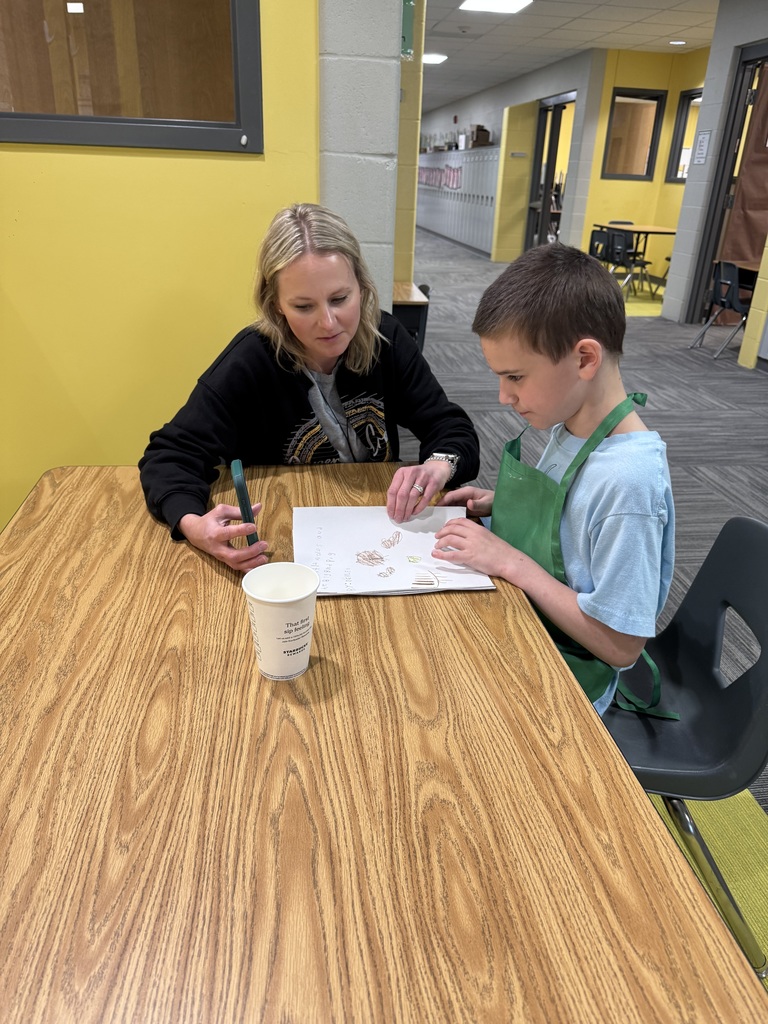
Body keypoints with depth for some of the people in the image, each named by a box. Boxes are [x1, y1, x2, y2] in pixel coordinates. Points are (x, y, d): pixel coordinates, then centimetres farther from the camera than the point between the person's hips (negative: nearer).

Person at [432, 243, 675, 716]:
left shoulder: (628, 478, -30)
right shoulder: (571, 420, -5)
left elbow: (621, 645, -25)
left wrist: (510, 561, -25)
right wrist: (499, 504, -4)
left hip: (564, 673, -7)